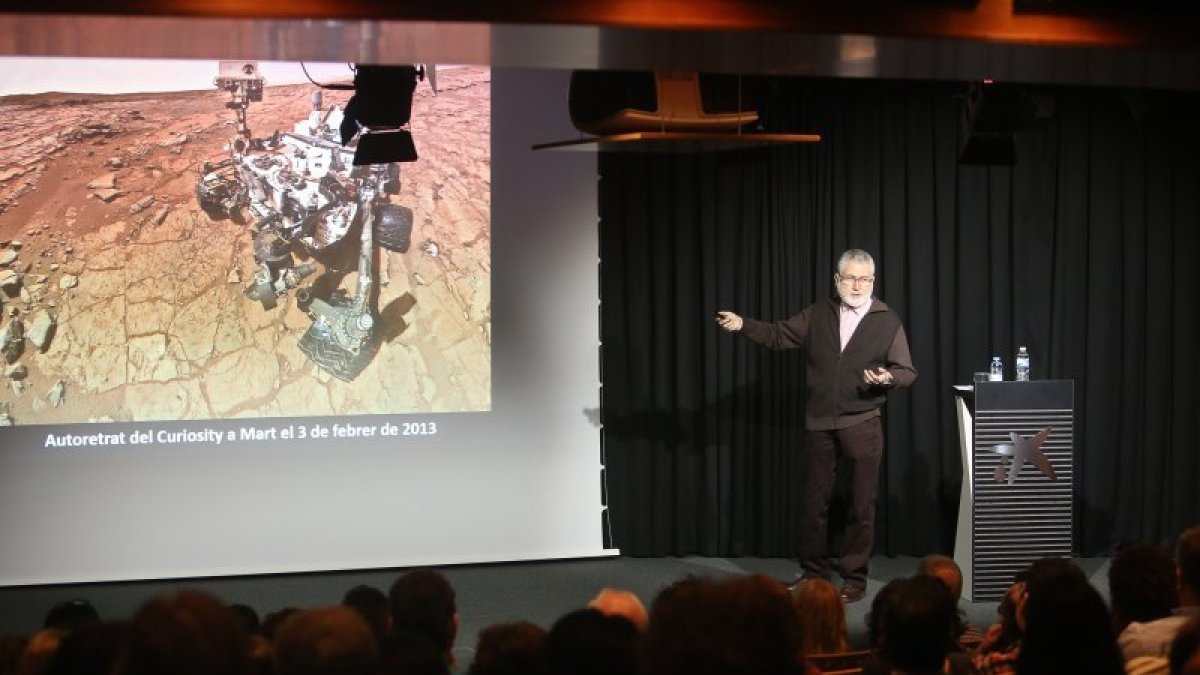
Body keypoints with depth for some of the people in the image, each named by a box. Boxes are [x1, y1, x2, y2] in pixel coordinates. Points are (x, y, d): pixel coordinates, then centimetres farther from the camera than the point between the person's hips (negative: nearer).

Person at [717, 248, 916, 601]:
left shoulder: (888, 321, 0)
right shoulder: (818, 314, 8)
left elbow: (907, 371, 1)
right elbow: (778, 335, 13)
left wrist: (887, 377, -19)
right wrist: (743, 324, 0)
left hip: (862, 425, -3)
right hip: (819, 423, 3)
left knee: (861, 505, 1)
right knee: (814, 501, 8)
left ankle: (854, 578, 11)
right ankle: (813, 572, 21)